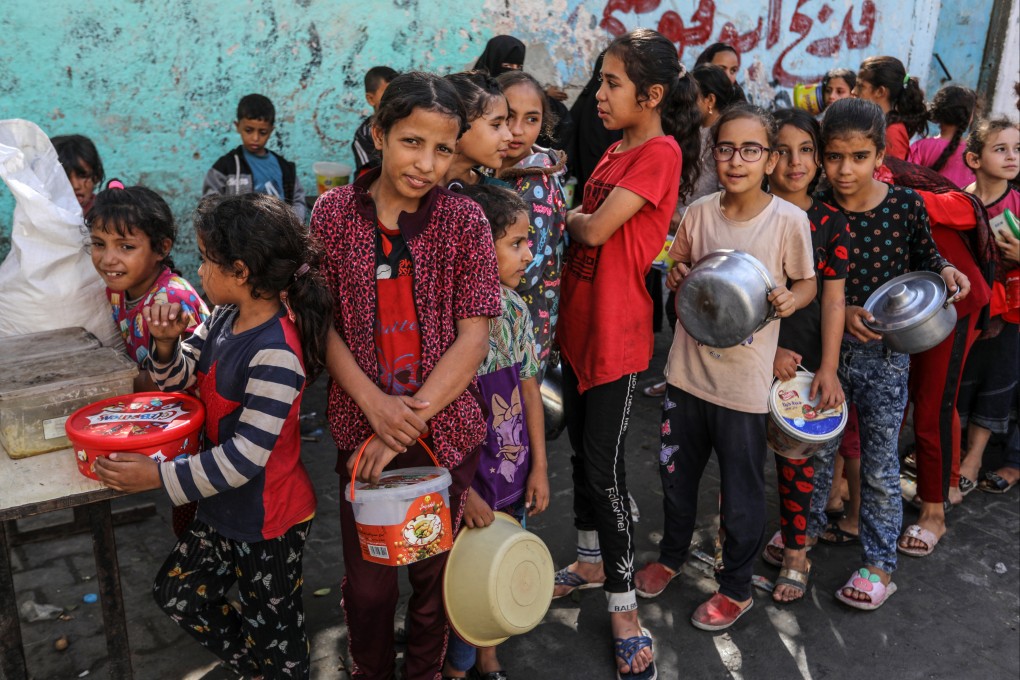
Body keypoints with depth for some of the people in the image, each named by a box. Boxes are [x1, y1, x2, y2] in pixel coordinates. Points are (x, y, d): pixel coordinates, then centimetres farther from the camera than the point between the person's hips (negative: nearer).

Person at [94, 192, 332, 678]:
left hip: (270, 521, -9)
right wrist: (166, 343, -12)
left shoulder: (275, 354, -30)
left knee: (272, 629, 13)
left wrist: (161, 476, -23)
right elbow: (179, 379, 10)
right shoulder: (224, 319, -3)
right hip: (225, 508, 9)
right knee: (176, 593, 23)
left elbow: (247, 454, -29)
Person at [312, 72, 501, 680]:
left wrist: (409, 421, -15)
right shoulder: (334, 213, -3)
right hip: (362, 429, 1)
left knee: (435, 575, 15)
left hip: (445, 431, 0)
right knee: (367, 581, 13)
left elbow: (473, 338, -10)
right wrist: (374, 404, -15)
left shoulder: (464, 220, -7)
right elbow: (322, 321, -3)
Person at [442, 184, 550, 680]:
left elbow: (529, 387, 5)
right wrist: (462, 491, -17)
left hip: (514, 469, 6)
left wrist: (539, 465, 4)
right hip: (465, 474, -6)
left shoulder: (514, 308, -2)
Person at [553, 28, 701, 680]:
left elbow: (595, 230, -19)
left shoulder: (661, 152, -14)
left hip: (617, 333, -8)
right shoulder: (615, 151, 13)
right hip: (578, 323, 8)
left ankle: (623, 604, 14)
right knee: (582, 450, 18)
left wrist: (570, 218, -1)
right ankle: (593, 559, 37)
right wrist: (580, 221, -7)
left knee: (604, 466, -2)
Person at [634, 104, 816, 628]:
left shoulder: (789, 220, -11)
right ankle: (672, 555, 46)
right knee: (676, 473, 20)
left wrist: (790, 300, -19)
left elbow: (807, 283, 2)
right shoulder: (699, 212, -2)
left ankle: (736, 587, 33)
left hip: (744, 382, -3)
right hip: (687, 369, 4)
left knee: (742, 490, 11)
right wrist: (676, 276, -8)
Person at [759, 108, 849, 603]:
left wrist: (828, 368, -6)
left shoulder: (831, 223, 0)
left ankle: (794, 552, 26)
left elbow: (832, 300, 0)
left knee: (796, 456, 8)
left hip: (805, 360, 1)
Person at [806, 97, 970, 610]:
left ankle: (879, 562, 25)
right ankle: (810, 522, 43)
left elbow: (923, 252, 9)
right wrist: (841, 312, -21)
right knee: (818, 447, 18)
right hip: (827, 346, 1)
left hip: (885, 355, -1)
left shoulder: (905, 204, -11)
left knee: (879, 463, 8)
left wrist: (944, 271, -12)